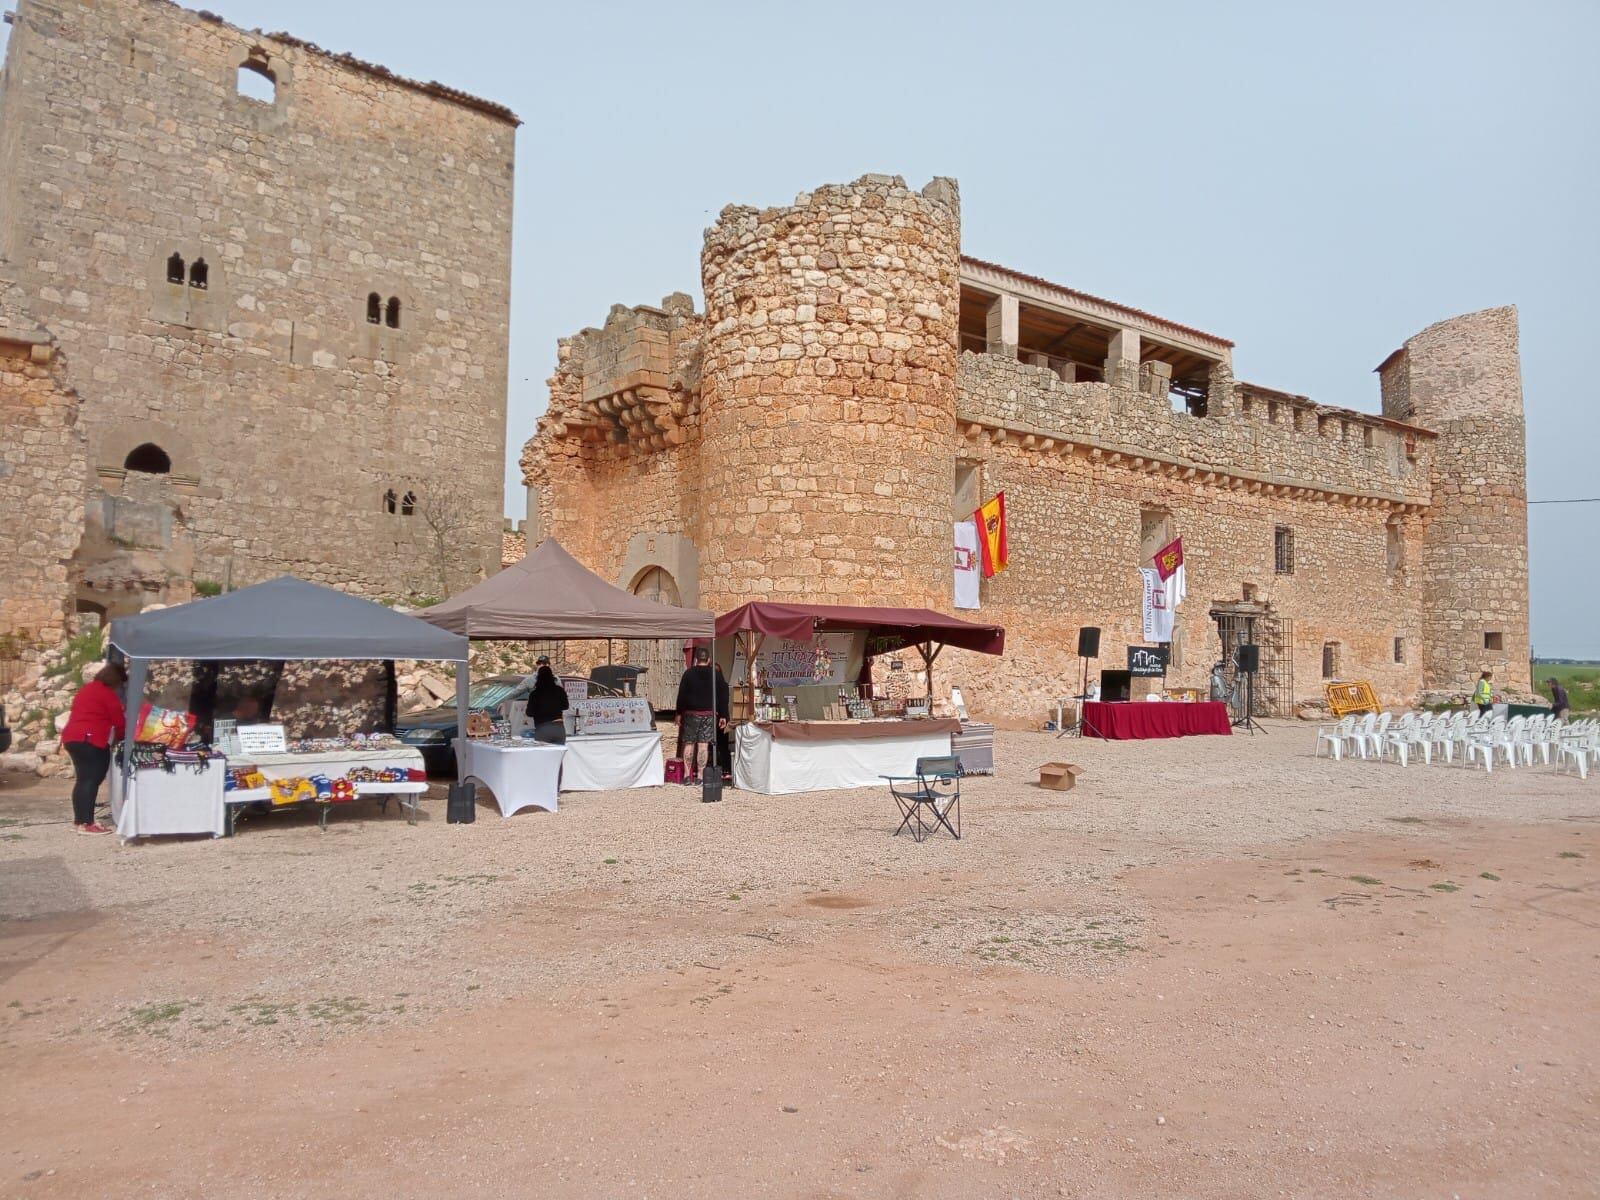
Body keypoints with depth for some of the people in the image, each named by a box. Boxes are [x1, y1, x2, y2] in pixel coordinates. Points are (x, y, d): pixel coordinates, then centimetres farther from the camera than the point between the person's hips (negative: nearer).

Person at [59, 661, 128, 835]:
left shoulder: (87, 689, 20)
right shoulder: (108, 694, -7)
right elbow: (119, 721, -3)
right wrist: (123, 737, 16)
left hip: (72, 737, 10)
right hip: (90, 741, -10)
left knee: (83, 779, 15)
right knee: (91, 781, -8)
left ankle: (78, 820, 19)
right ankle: (86, 824, -10)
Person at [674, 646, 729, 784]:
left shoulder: (688, 673, -1)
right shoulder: (716, 674, 1)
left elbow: (681, 694, 1)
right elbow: (723, 696, 1)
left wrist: (679, 712, 8)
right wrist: (723, 716, 5)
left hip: (691, 713, 0)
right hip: (710, 714, 0)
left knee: (689, 743, 6)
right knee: (703, 744, -1)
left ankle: (687, 775, 4)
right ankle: (700, 776, -3)